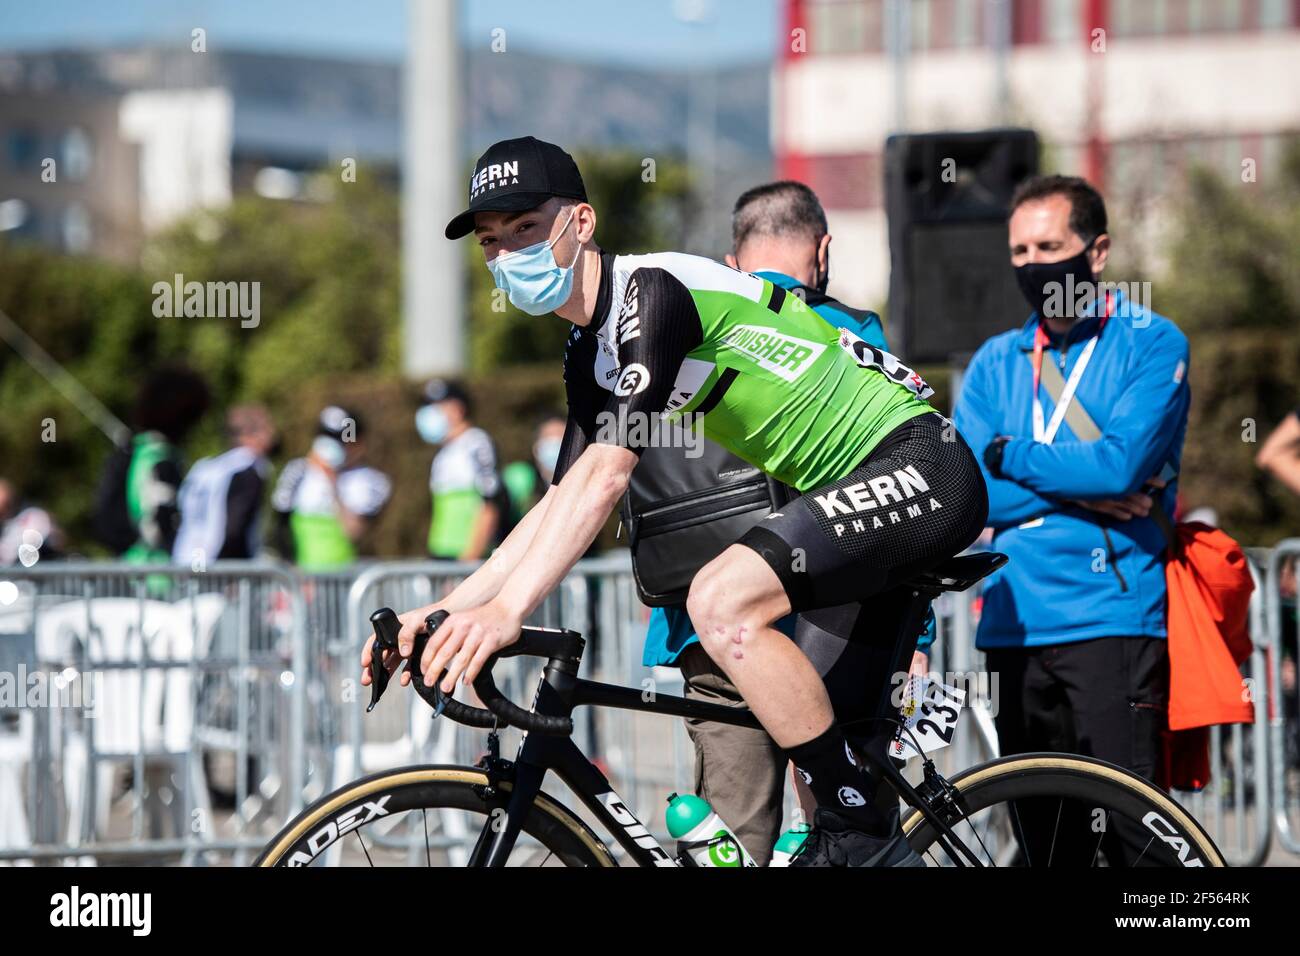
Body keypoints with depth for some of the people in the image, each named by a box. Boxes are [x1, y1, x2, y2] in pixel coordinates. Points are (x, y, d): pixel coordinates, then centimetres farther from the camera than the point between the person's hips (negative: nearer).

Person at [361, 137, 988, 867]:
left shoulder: (651, 289, -18)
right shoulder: (592, 354, 12)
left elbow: (605, 477, -27)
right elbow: (563, 504, 12)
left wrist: (509, 607, -34)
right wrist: (446, 610, 1)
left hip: (920, 468, -11)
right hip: (870, 484, 11)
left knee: (721, 600, -26)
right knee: (815, 714, 15)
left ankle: (864, 835, -18)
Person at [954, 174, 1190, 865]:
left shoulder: (1151, 343, 2)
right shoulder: (996, 362, 15)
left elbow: (1123, 464, -14)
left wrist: (1010, 456, -4)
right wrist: (1081, 490, -9)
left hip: (1114, 619, -5)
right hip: (1016, 623, 5)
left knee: (1130, 827, -12)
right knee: (1044, 838, 7)